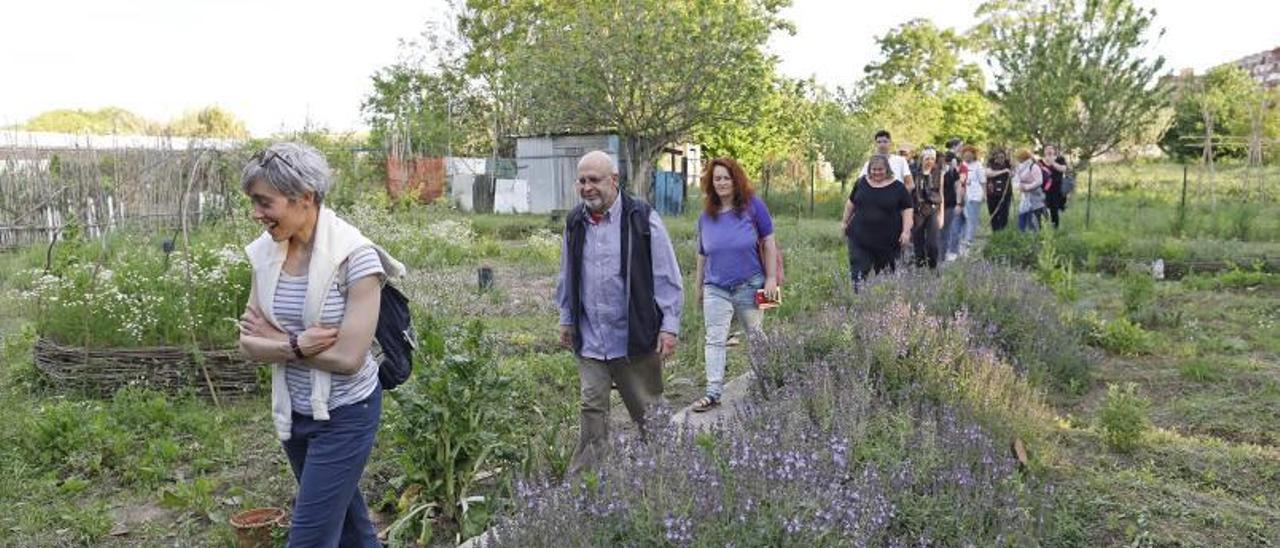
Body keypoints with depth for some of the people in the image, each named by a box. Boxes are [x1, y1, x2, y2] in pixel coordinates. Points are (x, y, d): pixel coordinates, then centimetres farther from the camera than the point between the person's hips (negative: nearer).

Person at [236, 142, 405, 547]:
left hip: (345, 415, -6)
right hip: (294, 411, 6)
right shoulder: (265, 252, -3)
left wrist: (277, 341, -14)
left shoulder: (354, 256, -22)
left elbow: (348, 357, -24)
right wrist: (297, 345, -20)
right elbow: (249, 343, -2)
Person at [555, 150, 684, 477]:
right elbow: (567, 277, 18)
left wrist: (669, 326, -9)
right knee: (593, 409, 5)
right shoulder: (575, 223, 6)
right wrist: (567, 319, 19)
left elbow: (667, 277, -7)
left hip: (635, 338, -3)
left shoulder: (642, 219, -8)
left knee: (648, 412, 9)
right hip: (590, 339, 4)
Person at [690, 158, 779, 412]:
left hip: (750, 286, -2)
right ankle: (713, 392, -1)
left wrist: (771, 278, -6)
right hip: (716, 288, 2)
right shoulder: (706, 216, 5)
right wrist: (698, 288, 16)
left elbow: (768, 242, -2)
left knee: (756, 336, 13)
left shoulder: (753, 206, -4)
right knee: (715, 339, -4)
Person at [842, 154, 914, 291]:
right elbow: (851, 203, 18)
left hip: (887, 241, -1)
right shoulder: (861, 183, 6)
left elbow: (907, 210, -1)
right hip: (860, 238, 2)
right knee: (858, 270, -7)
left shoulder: (898, 187, -2)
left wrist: (906, 231, -10)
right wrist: (845, 222, 21)